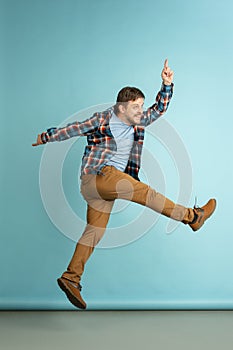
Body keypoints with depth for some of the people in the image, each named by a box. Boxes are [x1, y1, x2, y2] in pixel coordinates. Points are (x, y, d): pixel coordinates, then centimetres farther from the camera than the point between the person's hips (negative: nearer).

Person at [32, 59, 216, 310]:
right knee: (146, 193, -10)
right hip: (99, 174, -8)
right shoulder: (102, 120, -2)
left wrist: (167, 85, 0)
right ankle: (192, 216, 0)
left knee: (94, 232, 5)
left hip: (104, 186, 8)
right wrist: (45, 137, 19)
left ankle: (71, 278, 7)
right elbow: (72, 129, 8)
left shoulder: (137, 124, 14)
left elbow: (160, 109, 15)